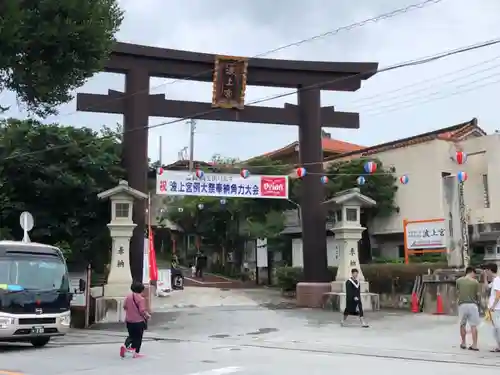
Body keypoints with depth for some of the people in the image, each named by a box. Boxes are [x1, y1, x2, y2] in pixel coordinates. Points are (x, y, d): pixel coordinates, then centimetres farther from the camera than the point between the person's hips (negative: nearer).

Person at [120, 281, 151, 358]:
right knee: (138, 337, 9)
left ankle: (125, 346, -2)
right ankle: (136, 353, 10)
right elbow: (142, 311, -20)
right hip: (139, 321, -5)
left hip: (129, 321, 5)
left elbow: (124, 307, 7)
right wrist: (148, 316, -3)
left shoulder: (128, 297, 0)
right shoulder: (141, 299, -17)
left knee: (131, 336, 20)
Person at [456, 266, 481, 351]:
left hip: (462, 304, 2)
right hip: (473, 304, -1)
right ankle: (474, 345, 0)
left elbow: (457, 293, 7)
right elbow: (478, 295, 0)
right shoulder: (475, 282, -2)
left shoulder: (459, 280, 3)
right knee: (473, 325, 2)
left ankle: (463, 343, 22)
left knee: (462, 325, 15)